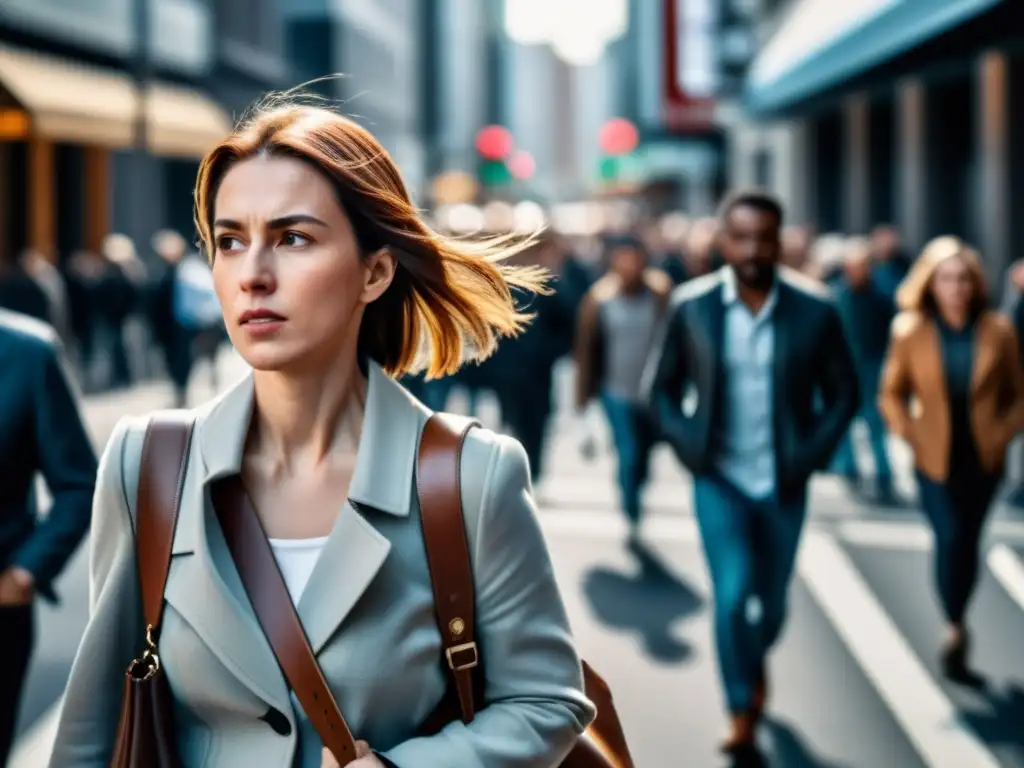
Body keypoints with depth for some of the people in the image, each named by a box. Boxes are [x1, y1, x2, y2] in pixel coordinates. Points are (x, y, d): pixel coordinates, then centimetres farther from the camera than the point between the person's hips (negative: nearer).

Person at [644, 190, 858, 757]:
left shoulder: (814, 310, -9)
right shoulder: (691, 306, -8)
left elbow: (844, 392, 2)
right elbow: (661, 387, 4)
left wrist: (814, 451, -8)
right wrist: (687, 445, -7)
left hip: (784, 485, 1)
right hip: (719, 481, -1)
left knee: (771, 600, 16)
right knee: (732, 595, -12)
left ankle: (756, 661, 48)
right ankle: (742, 712, 5)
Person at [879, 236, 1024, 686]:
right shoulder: (910, 332, -5)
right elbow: (892, 394, 4)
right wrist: (912, 436, -6)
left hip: (983, 459, 2)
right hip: (935, 459, -1)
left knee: (968, 544, 8)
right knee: (950, 539, -11)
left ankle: (955, 629, 24)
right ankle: (956, 632, 1)